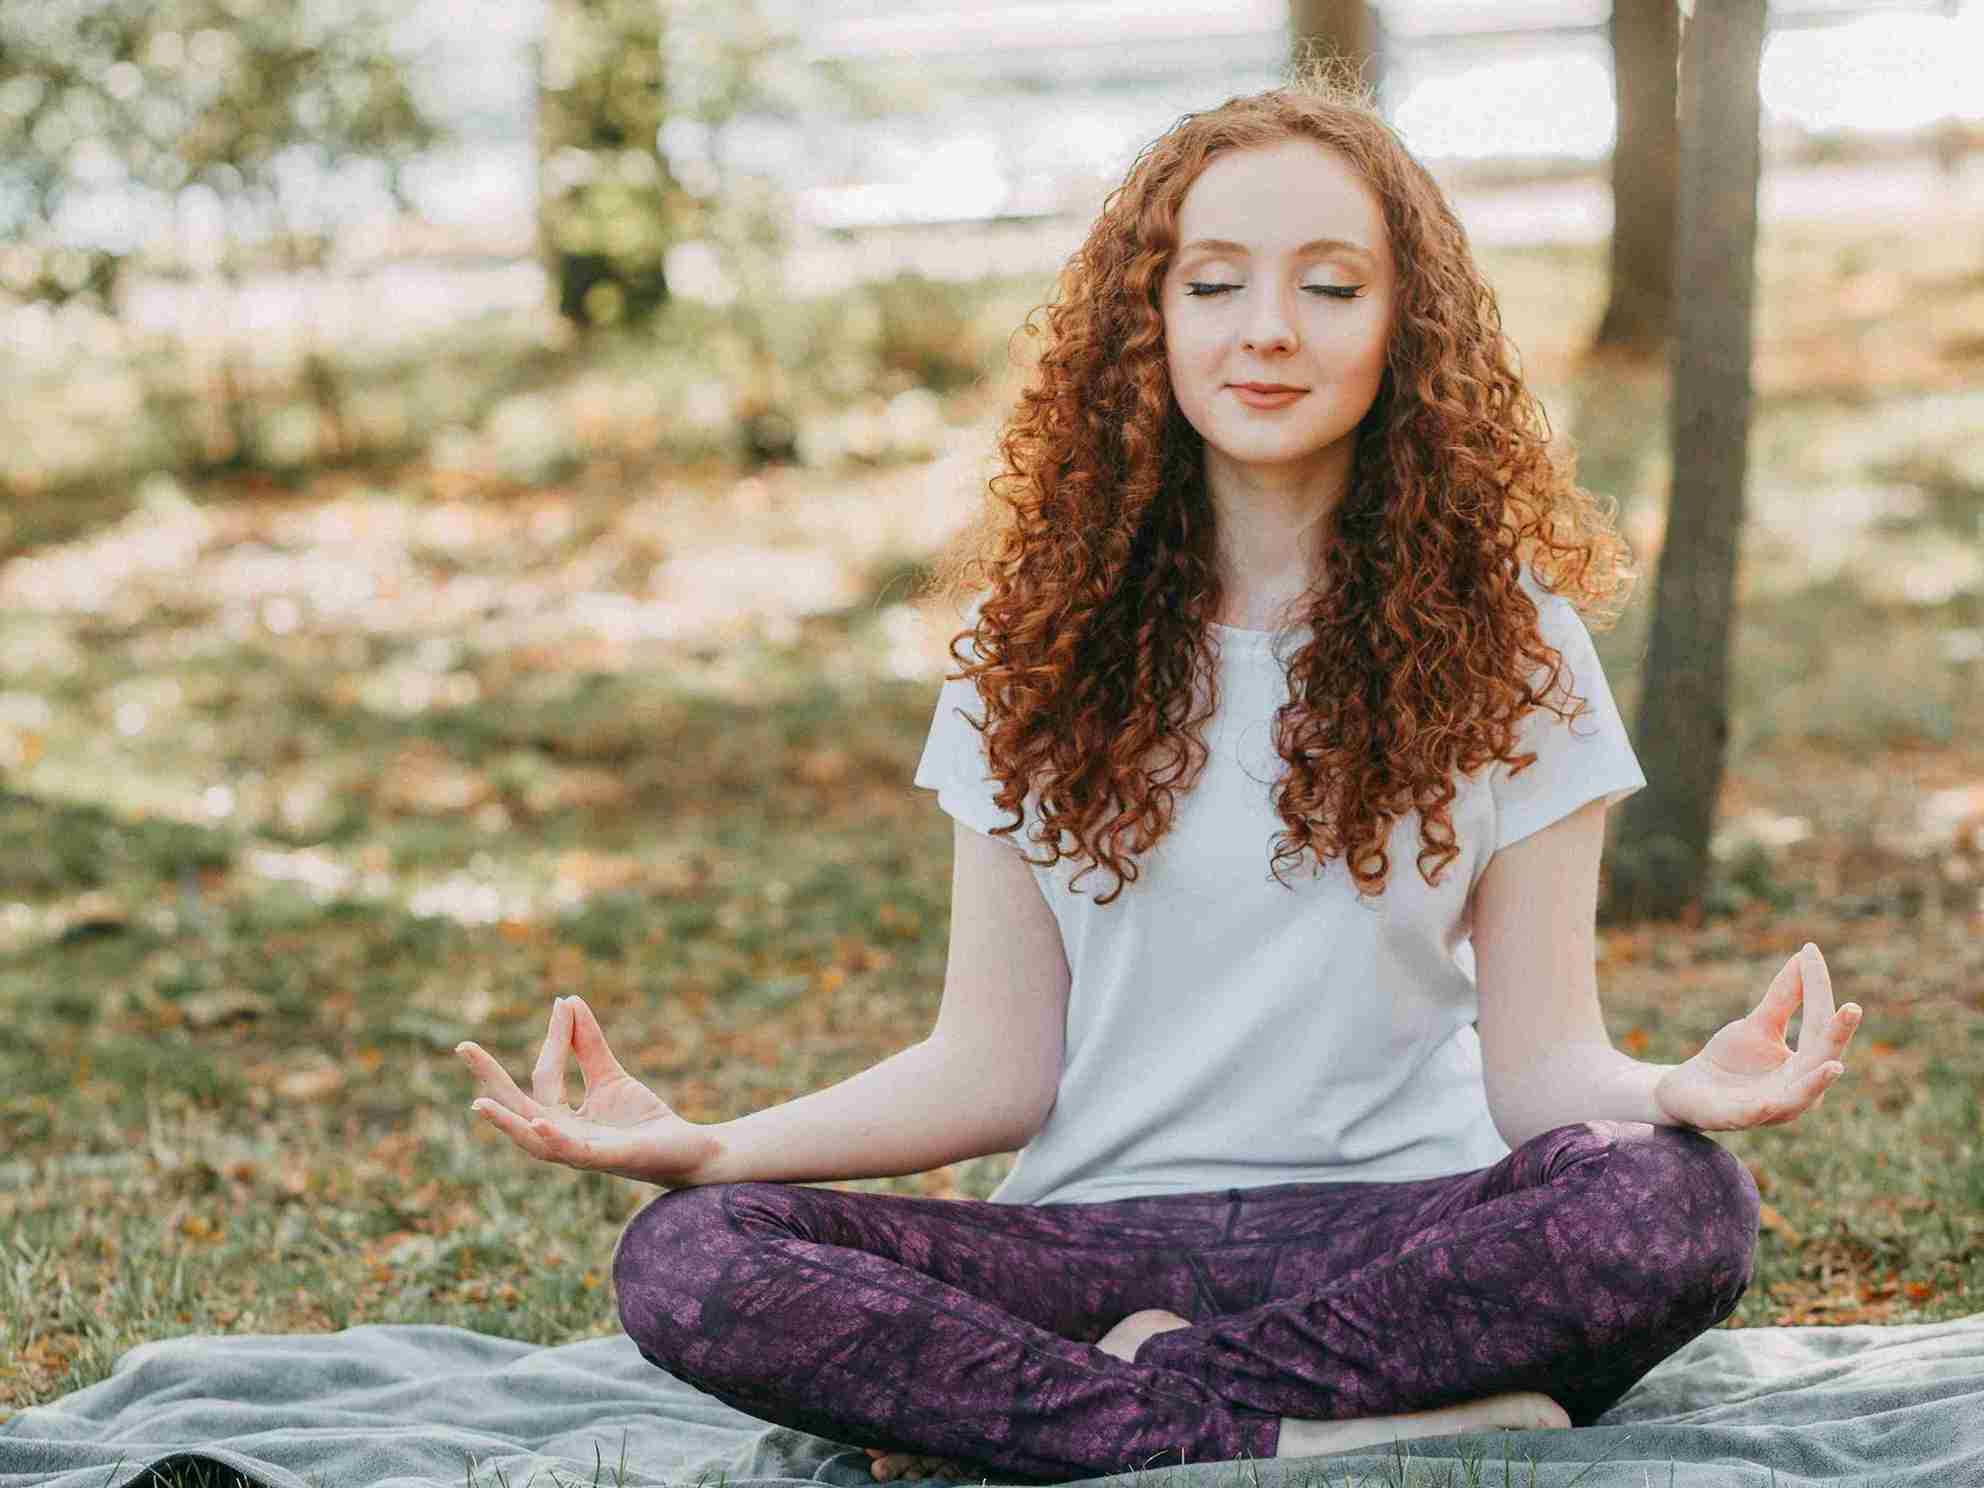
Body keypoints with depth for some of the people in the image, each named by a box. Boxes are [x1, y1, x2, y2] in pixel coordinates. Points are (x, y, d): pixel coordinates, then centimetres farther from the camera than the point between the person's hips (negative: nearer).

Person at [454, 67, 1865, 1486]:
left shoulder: (1503, 638, 4)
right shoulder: (1044, 633, 8)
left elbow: (1539, 1064, -1)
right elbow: (995, 1066, 5)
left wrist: (1678, 1091, -25)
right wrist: (703, 1145, -11)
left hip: (1398, 1231, -1)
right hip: (1100, 1233, 2)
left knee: (1672, 1203, -35)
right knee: (683, 1261, -26)